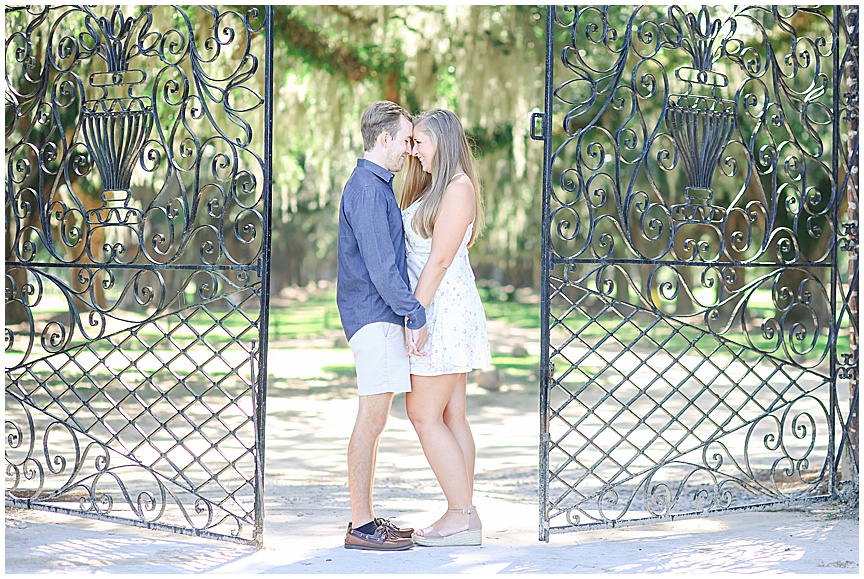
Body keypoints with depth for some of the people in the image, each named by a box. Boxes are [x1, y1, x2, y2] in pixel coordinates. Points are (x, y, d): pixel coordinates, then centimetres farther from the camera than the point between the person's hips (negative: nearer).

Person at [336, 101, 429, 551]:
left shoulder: (375, 185, 20)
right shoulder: (367, 188, -13)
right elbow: (379, 265, -19)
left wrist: (408, 312, 22)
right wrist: (415, 313, -15)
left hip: (380, 316, 10)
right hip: (374, 316, -10)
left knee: (372, 421, 11)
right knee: (371, 420, -9)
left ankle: (365, 518, 16)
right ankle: (360, 526, -6)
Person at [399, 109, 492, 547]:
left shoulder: (458, 187, -12)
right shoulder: (433, 187, 18)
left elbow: (439, 260, -17)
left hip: (444, 308, -10)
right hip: (442, 312, 10)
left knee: (424, 414, -8)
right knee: (451, 416, 8)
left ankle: (461, 517, -5)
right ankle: (464, 515, 10)